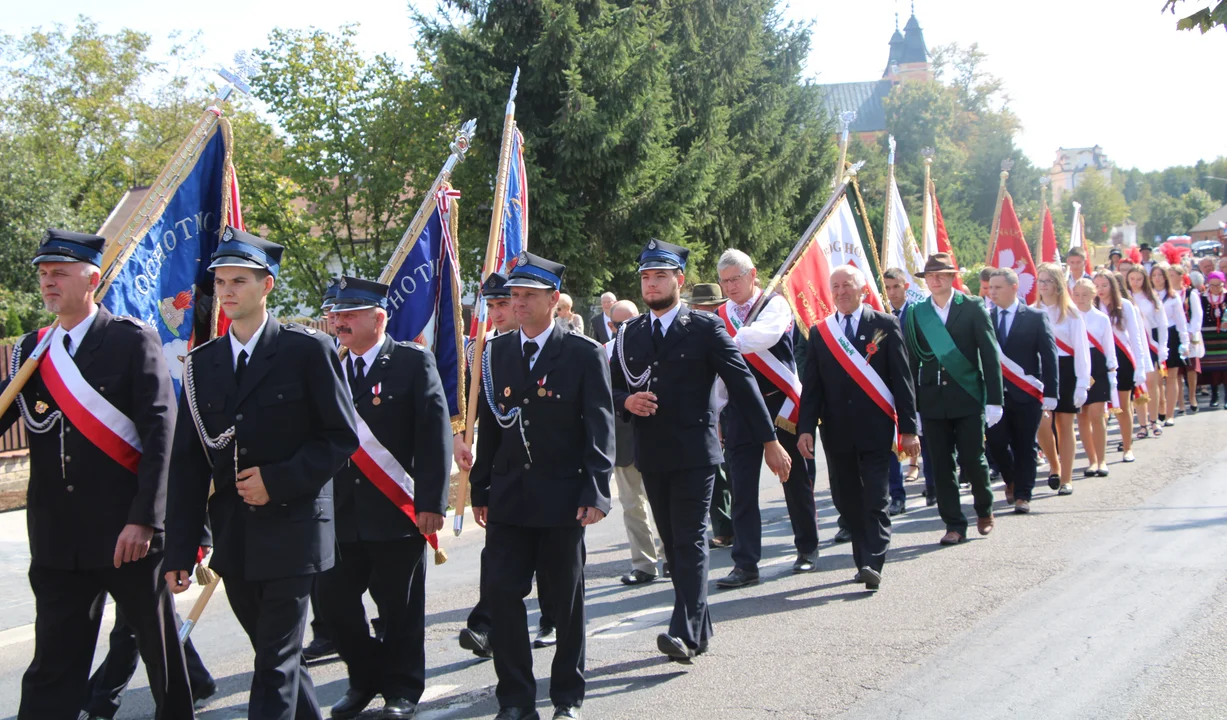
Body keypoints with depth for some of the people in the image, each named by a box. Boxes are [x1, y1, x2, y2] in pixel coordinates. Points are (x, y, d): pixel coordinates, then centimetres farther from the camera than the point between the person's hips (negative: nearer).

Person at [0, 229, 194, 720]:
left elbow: (160, 433, -11)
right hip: (58, 540, 4)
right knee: (54, 663, 5)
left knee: (161, 648, 10)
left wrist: (144, 519, -17)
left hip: (128, 533, -4)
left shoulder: (133, 342, -5)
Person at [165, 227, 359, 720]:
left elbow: (342, 436, -5)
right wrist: (180, 551, 1)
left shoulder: (308, 350, -5)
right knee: (275, 654, 16)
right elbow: (187, 464, 6)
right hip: (233, 540, 5)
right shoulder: (202, 364, 8)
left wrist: (278, 481, -16)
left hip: (290, 530, -5)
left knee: (277, 662, -6)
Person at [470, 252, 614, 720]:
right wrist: (480, 490, 9)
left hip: (563, 497, -3)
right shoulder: (496, 353, 8)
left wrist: (596, 492, -13)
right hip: (509, 497, 3)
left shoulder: (585, 354, -3)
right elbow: (488, 426, 11)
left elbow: (600, 428, -6)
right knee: (501, 593, -1)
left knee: (568, 601, 8)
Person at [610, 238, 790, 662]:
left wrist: (770, 441, -5)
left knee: (691, 542, -10)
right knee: (673, 545, 9)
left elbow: (742, 383, -3)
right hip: (651, 454, 5)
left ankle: (684, 633, -16)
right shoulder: (630, 334, 12)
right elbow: (612, 387, 17)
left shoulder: (705, 328, -3)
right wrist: (627, 402, -8)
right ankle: (699, 627, 19)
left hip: (693, 453, -5)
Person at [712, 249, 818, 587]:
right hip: (740, 411, 3)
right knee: (742, 489, 0)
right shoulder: (721, 316, 6)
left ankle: (807, 550, 26)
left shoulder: (775, 305, -5)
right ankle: (745, 564, 3)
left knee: (795, 482, 10)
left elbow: (764, 336, -28)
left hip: (781, 405, -3)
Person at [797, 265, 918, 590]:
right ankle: (864, 560, 18)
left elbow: (902, 379, -1)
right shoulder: (819, 332, 8)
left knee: (876, 499, -6)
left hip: (875, 429, -3)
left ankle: (873, 564, -8)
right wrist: (806, 428, -6)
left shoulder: (885, 325, 1)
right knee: (847, 500, 7)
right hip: (837, 432, 3)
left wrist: (909, 428, -5)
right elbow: (811, 386, 6)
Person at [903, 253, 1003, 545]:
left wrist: (994, 400, -7)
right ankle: (954, 524, 13)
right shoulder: (916, 314, 6)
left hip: (968, 400, -2)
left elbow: (990, 355, -2)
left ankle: (984, 509, 26)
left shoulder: (972, 309, 0)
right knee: (941, 466, 3)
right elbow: (913, 361, 7)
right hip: (932, 402, 2)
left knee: (973, 460, -1)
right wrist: (912, 407, 4)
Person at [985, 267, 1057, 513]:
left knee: (1025, 447, 3)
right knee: (996, 442, -2)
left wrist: (1049, 394, -7)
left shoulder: (1036, 317, -1)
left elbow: (1049, 357, -2)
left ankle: (1022, 495, 14)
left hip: (1026, 394, -2)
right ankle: (1011, 481, 26)